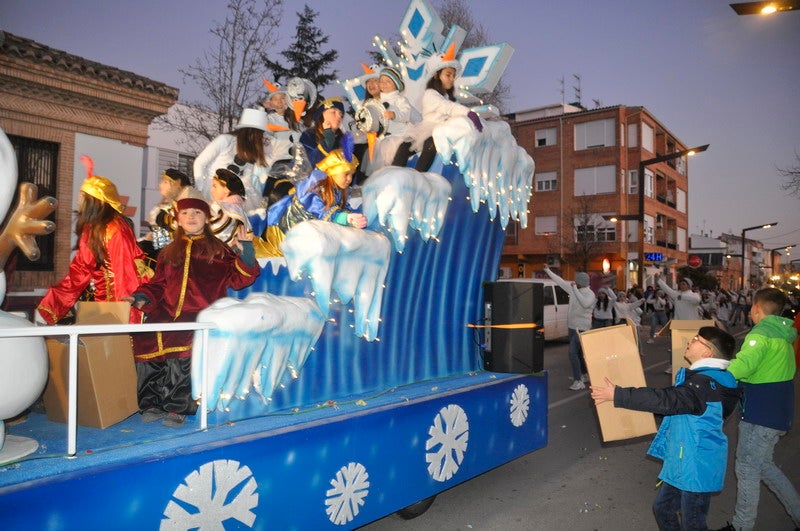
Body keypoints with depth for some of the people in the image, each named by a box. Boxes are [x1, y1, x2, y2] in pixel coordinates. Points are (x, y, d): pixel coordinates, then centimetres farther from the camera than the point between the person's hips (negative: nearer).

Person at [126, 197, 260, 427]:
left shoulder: (218, 250, 13)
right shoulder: (169, 253, 25)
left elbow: (238, 279, 5)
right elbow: (158, 285, 23)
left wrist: (245, 254, -10)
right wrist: (140, 297, 5)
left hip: (202, 313, -4)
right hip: (168, 314, 4)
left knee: (182, 342, -32)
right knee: (144, 339, -23)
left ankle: (177, 407, -20)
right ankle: (153, 403, -9)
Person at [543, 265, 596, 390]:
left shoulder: (590, 294, -16)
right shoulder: (574, 288, 4)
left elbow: (585, 304, -36)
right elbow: (560, 281, 13)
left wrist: (575, 289, -32)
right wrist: (548, 271, 15)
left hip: (581, 328, -8)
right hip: (571, 326, 8)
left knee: (573, 353, -16)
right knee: (578, 352, 18)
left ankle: (578, 381, -14)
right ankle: (583, 374, 33)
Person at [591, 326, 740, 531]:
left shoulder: (706, 383, -25)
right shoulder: (707, 377, 8)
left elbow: (667, 400, -35)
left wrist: (617, 395, -35)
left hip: (697, 467, -10)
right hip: (683, 462, 10)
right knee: (663, 508, 20)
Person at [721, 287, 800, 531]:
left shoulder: (761, 333, -18)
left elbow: (743, 364, -37)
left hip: (760, 415, -9)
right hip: (779, 412, 9)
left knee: (747, 469, 3)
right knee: (762, 464, 22)